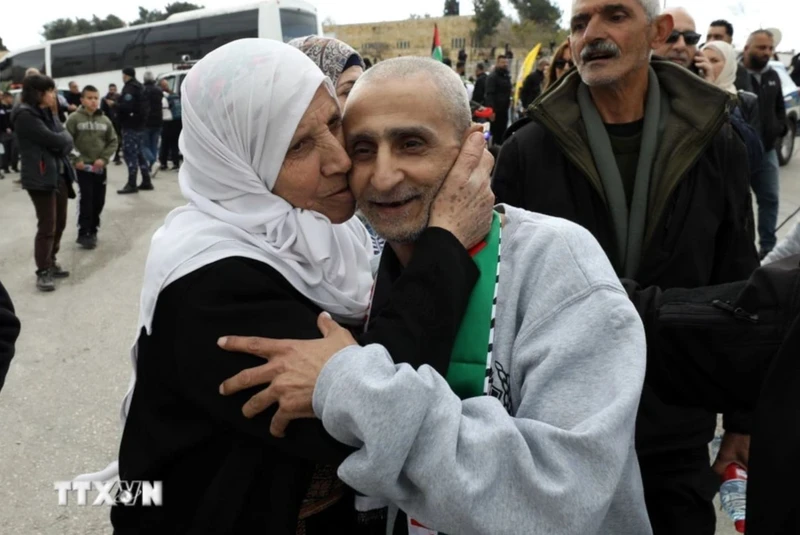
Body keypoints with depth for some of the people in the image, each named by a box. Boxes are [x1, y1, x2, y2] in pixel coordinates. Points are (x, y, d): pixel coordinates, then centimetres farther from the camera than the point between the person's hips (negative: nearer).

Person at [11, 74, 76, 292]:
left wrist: (59, 141, -12)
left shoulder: (46, 113, 15)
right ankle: (43, 272, 7)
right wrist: (62, 139, -1)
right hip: (41, 177, -8)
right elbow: (52, 140, -21)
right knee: (47, 226, -4)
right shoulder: (25, 116, -14)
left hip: (59, 173, 8)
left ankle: (51, 262, 29)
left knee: (59, 223, 13)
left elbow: (66, 139, 8)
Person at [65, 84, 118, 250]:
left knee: (99, 200, 8)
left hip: (100, 167, 4)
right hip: (83, 167, -4)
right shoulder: (74, 119, -5)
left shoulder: (105, 120, 4)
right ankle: (84, 233, 1)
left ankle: (92, 229, 24)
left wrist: (104, 158, -6)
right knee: (86, 199, -7)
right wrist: (76, 159, -13)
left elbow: (113, 141, 6)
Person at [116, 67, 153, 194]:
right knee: (138, 153, 14)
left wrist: (114, 105, -8)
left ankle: (132, 184, -9)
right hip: (139, 124, 10)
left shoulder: (129, 88, -14)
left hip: (130, 126, -10)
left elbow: (126, 106, -25)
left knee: (130, 153, -8)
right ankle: (146, 182, 16)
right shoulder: (139, 87, 17)